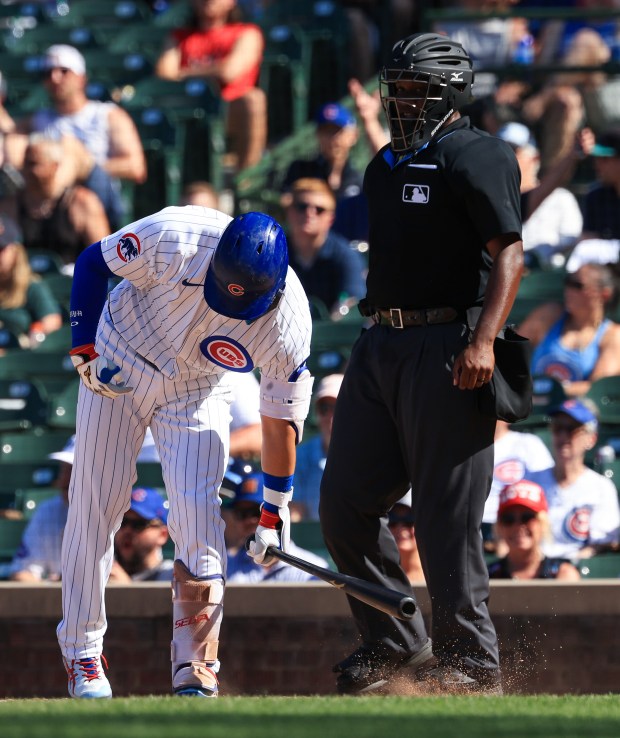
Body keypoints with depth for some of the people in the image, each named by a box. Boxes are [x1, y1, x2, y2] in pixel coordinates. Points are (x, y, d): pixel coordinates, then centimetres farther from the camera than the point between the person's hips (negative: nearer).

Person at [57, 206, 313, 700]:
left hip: (198, 394, 0)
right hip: (117, 368, 0)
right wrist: (85, 352, -18)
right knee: (95, 507, 0)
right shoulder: (172, 241, -33)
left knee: (198, 515, -13)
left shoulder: (287, 325, -27)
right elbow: (93, 262, -13)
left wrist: (276, 510, -6)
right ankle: (81, 652, 15)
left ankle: (196, 673, -8)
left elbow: (282, 416, -12)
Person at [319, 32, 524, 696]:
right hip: (381, 344, 9)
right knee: (344, 503, 6)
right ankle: (394, 645, 17)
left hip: (447, 349, -9)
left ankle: (470, 663, -1)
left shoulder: (475, 156, -7)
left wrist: (483, 341, -26)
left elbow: (508, 252, -15)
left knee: (445, 517, -9)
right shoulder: (386, 165, 20)